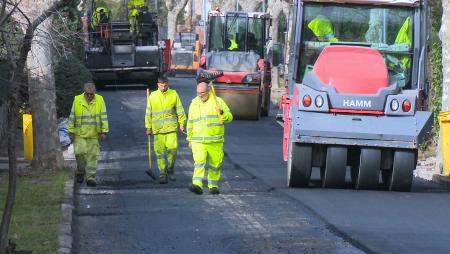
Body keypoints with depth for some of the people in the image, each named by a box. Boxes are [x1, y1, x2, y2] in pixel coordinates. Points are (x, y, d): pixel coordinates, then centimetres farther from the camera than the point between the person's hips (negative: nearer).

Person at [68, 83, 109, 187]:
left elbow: (104, 117, 1)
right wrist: (71, 132, 4)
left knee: (92, 155, 0)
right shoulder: (77, 100, -1)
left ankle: (90, 177, 7)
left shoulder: (100, 100, -1)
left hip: (93, 135, 0)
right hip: (79, 134, 0)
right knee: (80, 152, -11)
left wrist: (104, 131, -4)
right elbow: (72, 117, 5)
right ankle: (80, 171, 15)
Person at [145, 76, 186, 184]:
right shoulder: (153, 96, 6)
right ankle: (162, 174, 7)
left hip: (171, 127, -1)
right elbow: (148, 113, 10)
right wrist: (148, 127, 8)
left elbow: (180, 110, 8)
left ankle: (170, 169, 12)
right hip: (158, 129, 1)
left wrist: (182, 123, 3)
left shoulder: (174, 94, 4)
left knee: (172, 148, -10)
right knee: (160, 151, 0)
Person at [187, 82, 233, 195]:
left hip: (215, 141, -1)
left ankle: (213, 186, 23)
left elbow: (229, 118, -6)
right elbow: (190, 123, 19)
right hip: (198, 141, 1)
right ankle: (197, 185, -27)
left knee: (215, 164, 7)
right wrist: (190, 139, 21)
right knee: (199, 162, -15)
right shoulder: (194, 104, 10)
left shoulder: (218, 101, -1)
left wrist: (221, 112, -26)